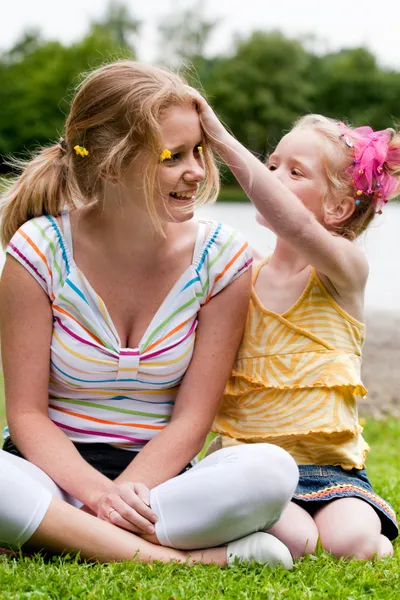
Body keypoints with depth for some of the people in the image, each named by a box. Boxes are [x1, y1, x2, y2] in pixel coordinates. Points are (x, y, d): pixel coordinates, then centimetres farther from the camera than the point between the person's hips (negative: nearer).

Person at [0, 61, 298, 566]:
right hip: (58, 474, 0)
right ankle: (189, 558, -30)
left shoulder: (219, 258, -4)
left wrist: (126, 495, -21)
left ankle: (59, 530, -28)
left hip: (157, 478, 1)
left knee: (270, 469, -30)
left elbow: (191, 419, -4)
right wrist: (97, 492, -24)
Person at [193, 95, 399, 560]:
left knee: (352, 542, -26)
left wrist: (224, 141, -30)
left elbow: (296, 226, -28)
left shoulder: (346, 269, -5)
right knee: (295, 540, -27)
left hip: (329, 464, -1)